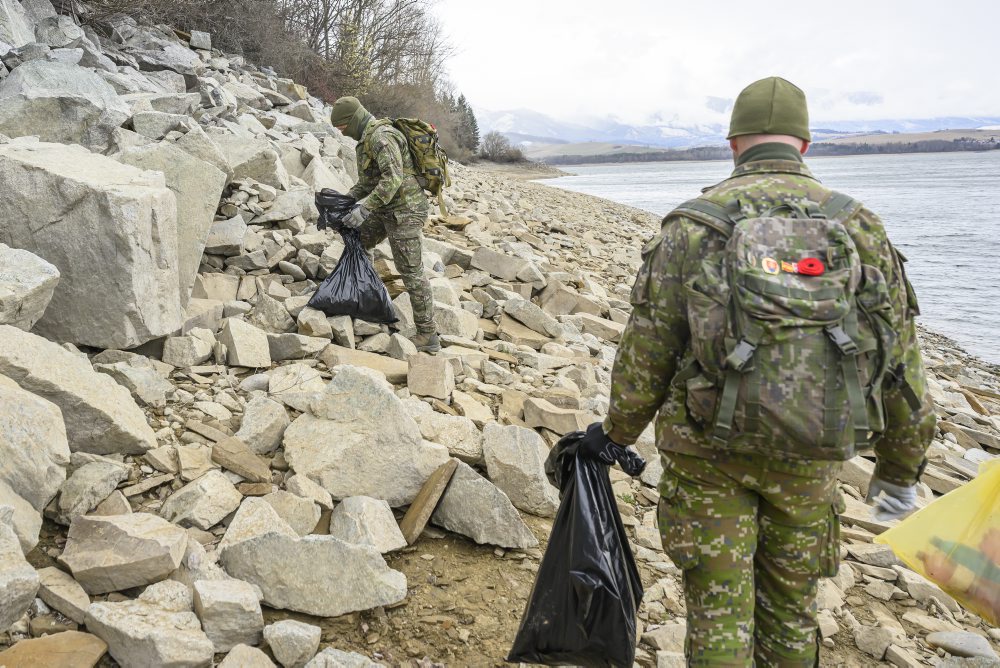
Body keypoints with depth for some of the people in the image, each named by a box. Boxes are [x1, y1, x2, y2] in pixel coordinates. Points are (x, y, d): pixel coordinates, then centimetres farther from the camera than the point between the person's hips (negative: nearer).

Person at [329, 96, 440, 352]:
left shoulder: (381, 136, -18)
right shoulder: (369, 138, 16)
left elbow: (393, 178, -29)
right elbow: (367, 180, 21)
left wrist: (364, 208, -31)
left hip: (403, 212, -10)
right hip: (388, 209, 10)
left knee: (411, 273, -7)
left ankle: (428, 336, -2)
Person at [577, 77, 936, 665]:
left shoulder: (692, 226, -6)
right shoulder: (860, 227, 0)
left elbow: (647, 348, -5)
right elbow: (901, 364, 3)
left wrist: (616, 434, 10)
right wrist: (901, 470, 15)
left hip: (708, 448, -2)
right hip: (809, 458, 2)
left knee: (718, 602, 10)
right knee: (790, 601, 19)